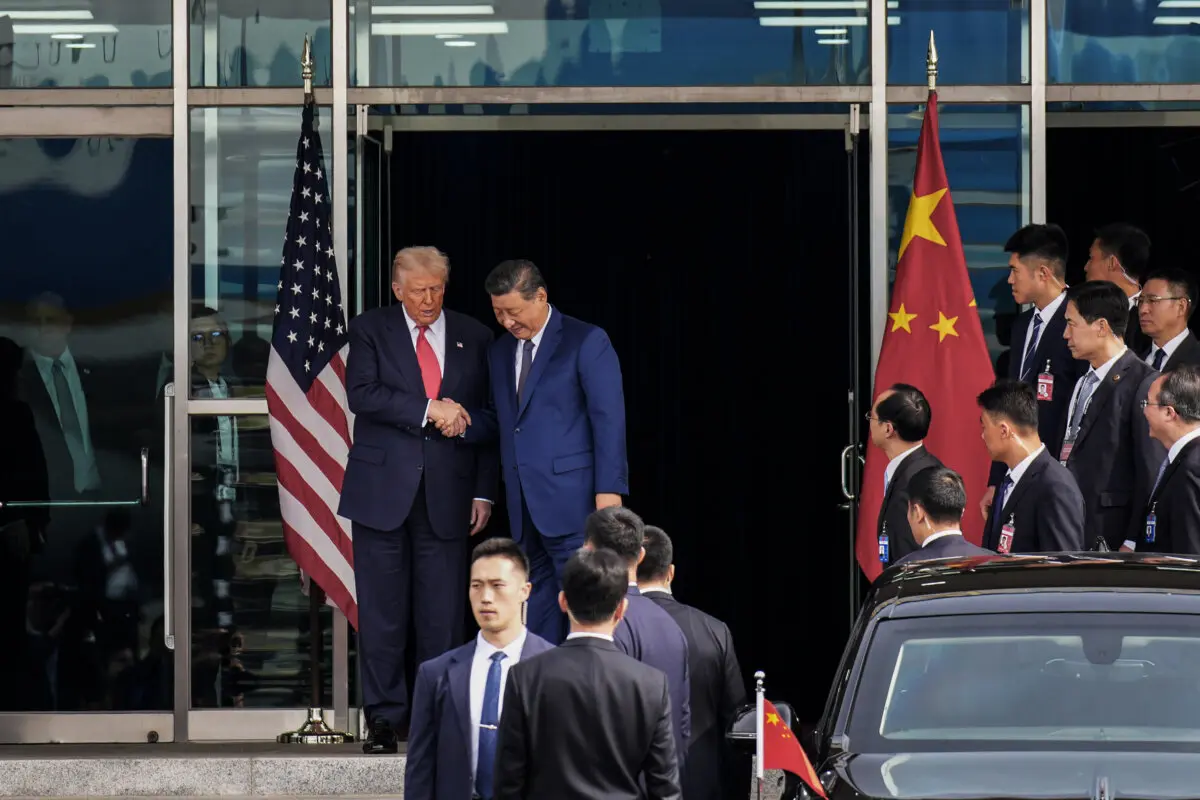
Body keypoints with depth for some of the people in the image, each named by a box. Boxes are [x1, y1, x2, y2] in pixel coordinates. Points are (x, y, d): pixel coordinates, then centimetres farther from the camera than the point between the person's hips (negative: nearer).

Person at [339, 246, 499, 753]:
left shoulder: (473, 338, 11)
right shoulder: (370, 331, 5)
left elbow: (486, 419, 11)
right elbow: (362, 394, -10)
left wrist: (483, 492, 5)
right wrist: (429, 410, -16)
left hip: (446, 495, 1)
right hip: (383, 490, -1)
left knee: (444, 613, -1)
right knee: (382, 612, 0)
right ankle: (384, 718, 6)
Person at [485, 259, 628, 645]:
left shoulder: (587, 342, -4)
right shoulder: (501, 350, 17)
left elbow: (609, 419, -8)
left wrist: (609, 490, -14)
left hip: (571, 497, -7)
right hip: (525, 504, 7)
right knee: (536, 601, 6)